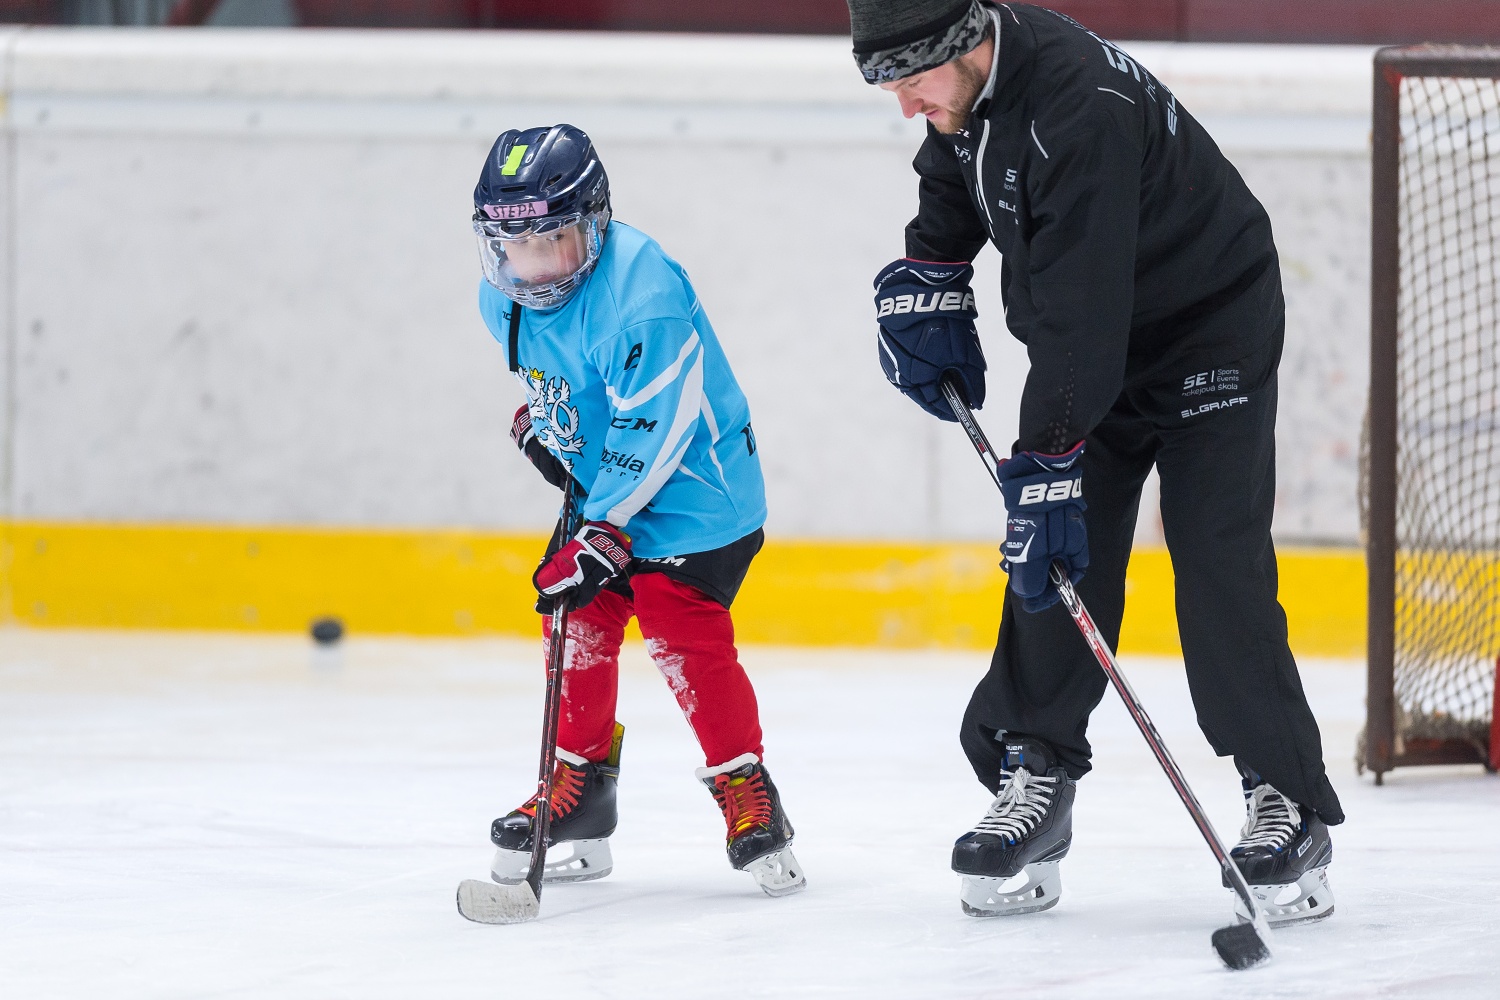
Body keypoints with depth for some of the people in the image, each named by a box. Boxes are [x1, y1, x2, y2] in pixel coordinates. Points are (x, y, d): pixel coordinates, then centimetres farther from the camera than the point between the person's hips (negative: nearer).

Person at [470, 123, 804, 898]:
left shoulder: (639, 292, -30)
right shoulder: (504, 297, -3)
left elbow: (652, 428, -30)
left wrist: (606, 535, -30)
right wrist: (535, 418, 6)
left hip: (690, 492, -8)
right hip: (601, 486, 8)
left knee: (683, 637, -17)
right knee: (578, 627, 5)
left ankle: (747, 794, -7)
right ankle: (578, 791, 18)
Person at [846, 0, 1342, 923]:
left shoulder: (1079, 108, -36)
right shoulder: (971, 81, -8)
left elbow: (1078, 309, -36)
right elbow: (951, 186, 19)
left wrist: (1046, 466, -35)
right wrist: (924, 290, 8)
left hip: (1210, 335, -8)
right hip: (1094, 348, 8)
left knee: (1219, 567, -14)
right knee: (1060, 563, 0)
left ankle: (1290, 806, -10)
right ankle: (1034, 776, 6)